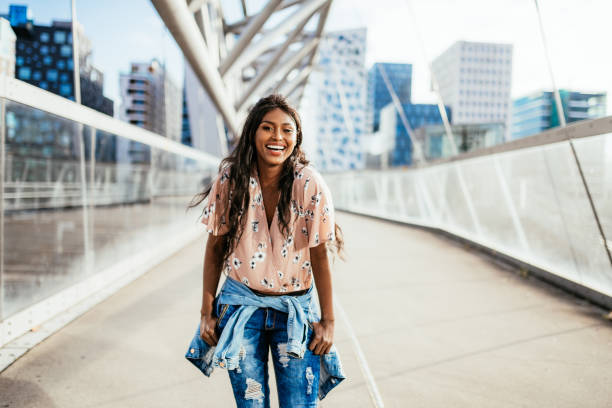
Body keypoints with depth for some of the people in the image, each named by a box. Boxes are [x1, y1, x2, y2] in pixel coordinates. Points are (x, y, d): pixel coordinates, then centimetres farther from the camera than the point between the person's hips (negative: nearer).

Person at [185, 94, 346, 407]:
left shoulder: (310, 184, -12)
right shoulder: (230, 178, -7)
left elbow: (319, 255, -7)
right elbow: (215, 247, 1)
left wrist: (328, 321, -4)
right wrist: (207, 313, 2)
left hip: (296, 310, -1)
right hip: (241, 304, 1)